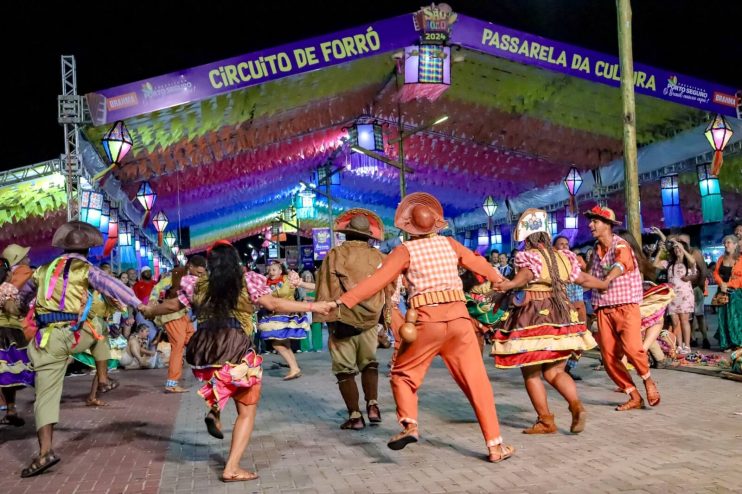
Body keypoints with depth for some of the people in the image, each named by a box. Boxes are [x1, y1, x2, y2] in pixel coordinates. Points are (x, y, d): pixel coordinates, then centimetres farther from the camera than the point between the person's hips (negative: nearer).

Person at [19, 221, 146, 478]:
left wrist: (18, 308, 55)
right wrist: (140, 305, -16)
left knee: (46, 395, 2)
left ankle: (45, 451, -9)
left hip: (47, 338, 2)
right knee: (96, 331, 35)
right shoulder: (86, 269, 4)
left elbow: (24, 295, 34)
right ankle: (103, 379, 31)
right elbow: (113, 286, -11)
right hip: (76, 333, -2)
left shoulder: (44, 270, 19)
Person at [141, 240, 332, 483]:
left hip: (204, 353, 4)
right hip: (237, 352, -4)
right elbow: (275, 304, -3)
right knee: (247, 411, 11)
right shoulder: (247, 281, 3)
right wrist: (313, 306, 3)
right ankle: (231, 468, 4)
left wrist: (149, 311, 44)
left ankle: (214, 410, 13)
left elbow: (172, 305, 24)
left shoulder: (198, 285, 12)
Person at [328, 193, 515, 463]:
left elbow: (377, 280, -8)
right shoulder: (449, 243, 12)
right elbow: (479, 264, 24)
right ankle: (495, 445, 8)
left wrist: (342, 301, -9)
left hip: (427, 320, -3)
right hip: (458, 317, 3)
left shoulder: (405, 250, 2)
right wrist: (500, 279, 43)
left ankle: (409, 424, -4)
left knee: (403, 374, 17)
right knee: (476, 381, 8)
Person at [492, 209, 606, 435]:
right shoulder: (563, 256, 9)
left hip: (532, 317, -5)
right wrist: (607, 285, 40)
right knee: (554, 371, 12)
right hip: (561, 315, 6)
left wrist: (510, 284, -50)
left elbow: (526, 274, -30)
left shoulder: (528, 256, -7)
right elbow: (584, 278, 21)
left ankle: (546, 421, 6)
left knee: (531, 373, 6)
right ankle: (576, 405, -9)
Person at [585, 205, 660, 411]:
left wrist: (607, 279, -50)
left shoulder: (620, 245, -9)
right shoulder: (596, 250, 11)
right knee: (609, 357, -1)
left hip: (626, 306, -6)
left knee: (631, 347, -24)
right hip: (604, 310, 6)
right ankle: (635, 398, 12)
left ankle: (648, 380, 5)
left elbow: (620, 264, -31)